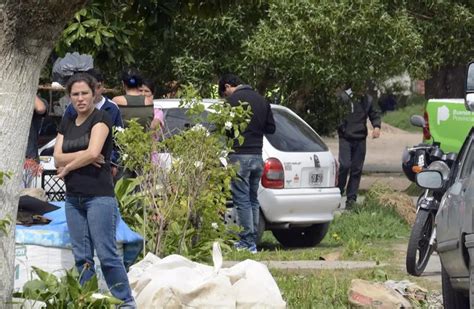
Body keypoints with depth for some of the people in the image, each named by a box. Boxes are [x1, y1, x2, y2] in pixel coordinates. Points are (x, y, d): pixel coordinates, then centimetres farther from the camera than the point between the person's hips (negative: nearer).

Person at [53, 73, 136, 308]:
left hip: (99, 196, -6)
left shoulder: (100, 119, -4)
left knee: (107, 254, -9)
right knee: (82, 257, 5)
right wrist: (85, 157, -11)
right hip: (73, 198, 6)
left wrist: (68, 166, -4)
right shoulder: (67, 124, 15)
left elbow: (93, 151, -17)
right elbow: (58, 158, 3)